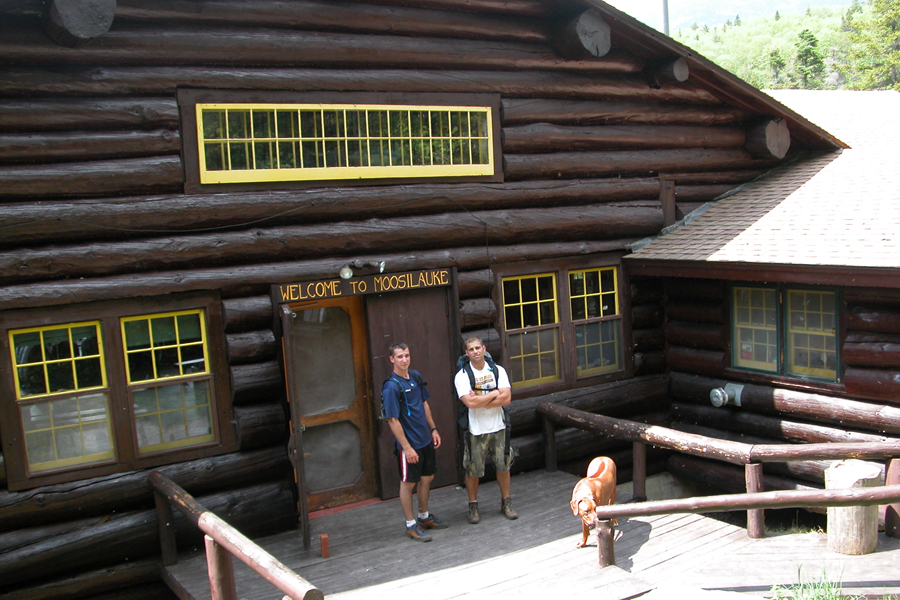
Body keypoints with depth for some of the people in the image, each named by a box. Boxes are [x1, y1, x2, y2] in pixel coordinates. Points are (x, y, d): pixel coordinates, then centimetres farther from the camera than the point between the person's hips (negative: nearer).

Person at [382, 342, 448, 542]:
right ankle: (411, 524, 17)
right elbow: (392, 420, -19)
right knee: (408, 483, 5)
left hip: (425, 439, 8)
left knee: (427, 478, 18)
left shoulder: (416, 376, 5)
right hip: (408, 443, -8)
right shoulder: (391, 386, -19)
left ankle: (424, 517, 35)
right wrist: (406, 447, -20)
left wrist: (433, 429, 14)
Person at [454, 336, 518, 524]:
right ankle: (473, 507, 19)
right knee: (473, 470, 2)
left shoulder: (498, 370, 2)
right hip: (475, 430, -2)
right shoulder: (462, 376, -7)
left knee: (503, 466, 10)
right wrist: (495, 393, -10)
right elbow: (470, 402, -20)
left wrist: (480, 402, -16)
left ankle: (506, 503, 26)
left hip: (498, 427, 3)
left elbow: (507, 398, -9)